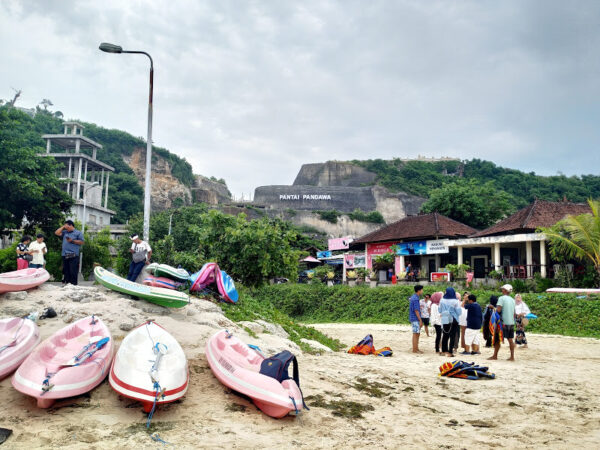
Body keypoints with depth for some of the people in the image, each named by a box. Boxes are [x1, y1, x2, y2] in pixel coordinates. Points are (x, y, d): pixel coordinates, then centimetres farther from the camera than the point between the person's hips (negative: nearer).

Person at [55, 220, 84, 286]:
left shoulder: (78, 233, 5)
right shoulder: (65, 232, 23)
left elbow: (82, 242, -2)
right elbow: (57, 233, 16)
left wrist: (72, 241, -10)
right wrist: (63, 227, 15)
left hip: (73, 256, -6)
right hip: (65, 255, 6)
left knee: (73, 272, -9)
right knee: (65, 272, 7)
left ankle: (73, 285, -8)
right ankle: (66, 284, 12)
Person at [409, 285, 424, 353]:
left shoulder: (413, 297, 11)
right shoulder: (416, 299, -18)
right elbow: (416, 310, -20)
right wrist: (420, 320, -18)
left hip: (413, 318, 10)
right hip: (415, 319, -10)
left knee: (417, 334, 14)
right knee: (416, 334, -6)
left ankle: (416, 348, 19)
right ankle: (415, 350, -2)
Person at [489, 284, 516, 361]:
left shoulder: (502, 298, -9)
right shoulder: (512, 300, 12)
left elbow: (498, 310, -19)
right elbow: (514, 313, 16)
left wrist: (494, 308, 0)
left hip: (504, 322, -6)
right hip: (511, 322, 6)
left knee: (497, 339, 1)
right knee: (511, 340, 8)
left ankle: (495, 356, 4)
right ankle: (512, 356, 7)